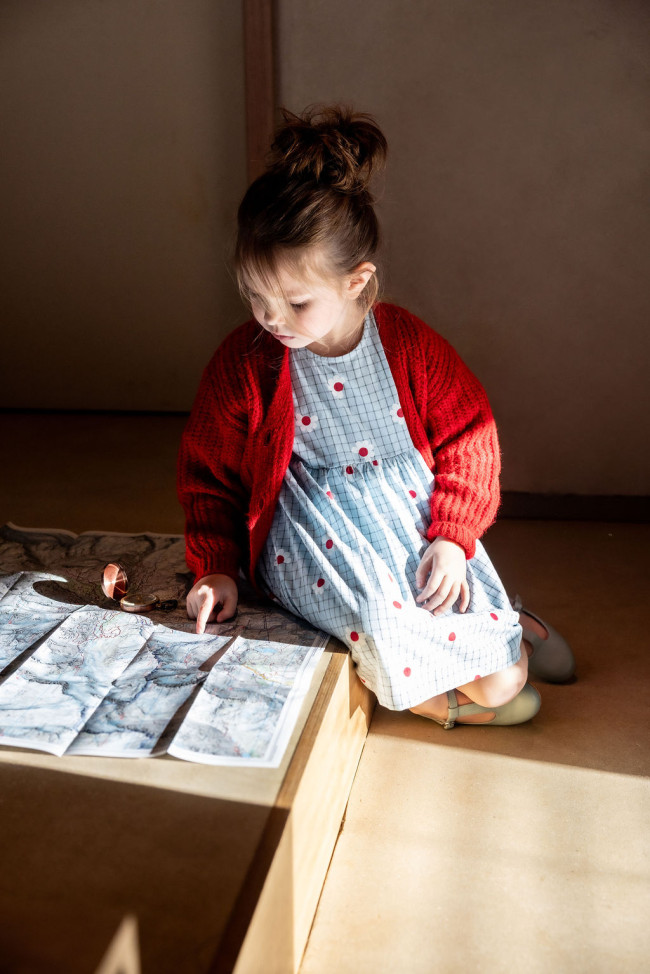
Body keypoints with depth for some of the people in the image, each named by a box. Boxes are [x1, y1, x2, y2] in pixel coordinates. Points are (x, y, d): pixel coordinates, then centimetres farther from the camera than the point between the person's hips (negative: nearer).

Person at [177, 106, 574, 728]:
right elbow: (210, 473, 3)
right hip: (314, 529, 0)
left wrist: (450, 537, -11)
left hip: (417, 514, 1)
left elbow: (467, 441, 0)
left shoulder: (412, 346, -8)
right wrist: (215, 567, -5)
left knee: (503, 682, -7)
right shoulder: (241, 365, -8)